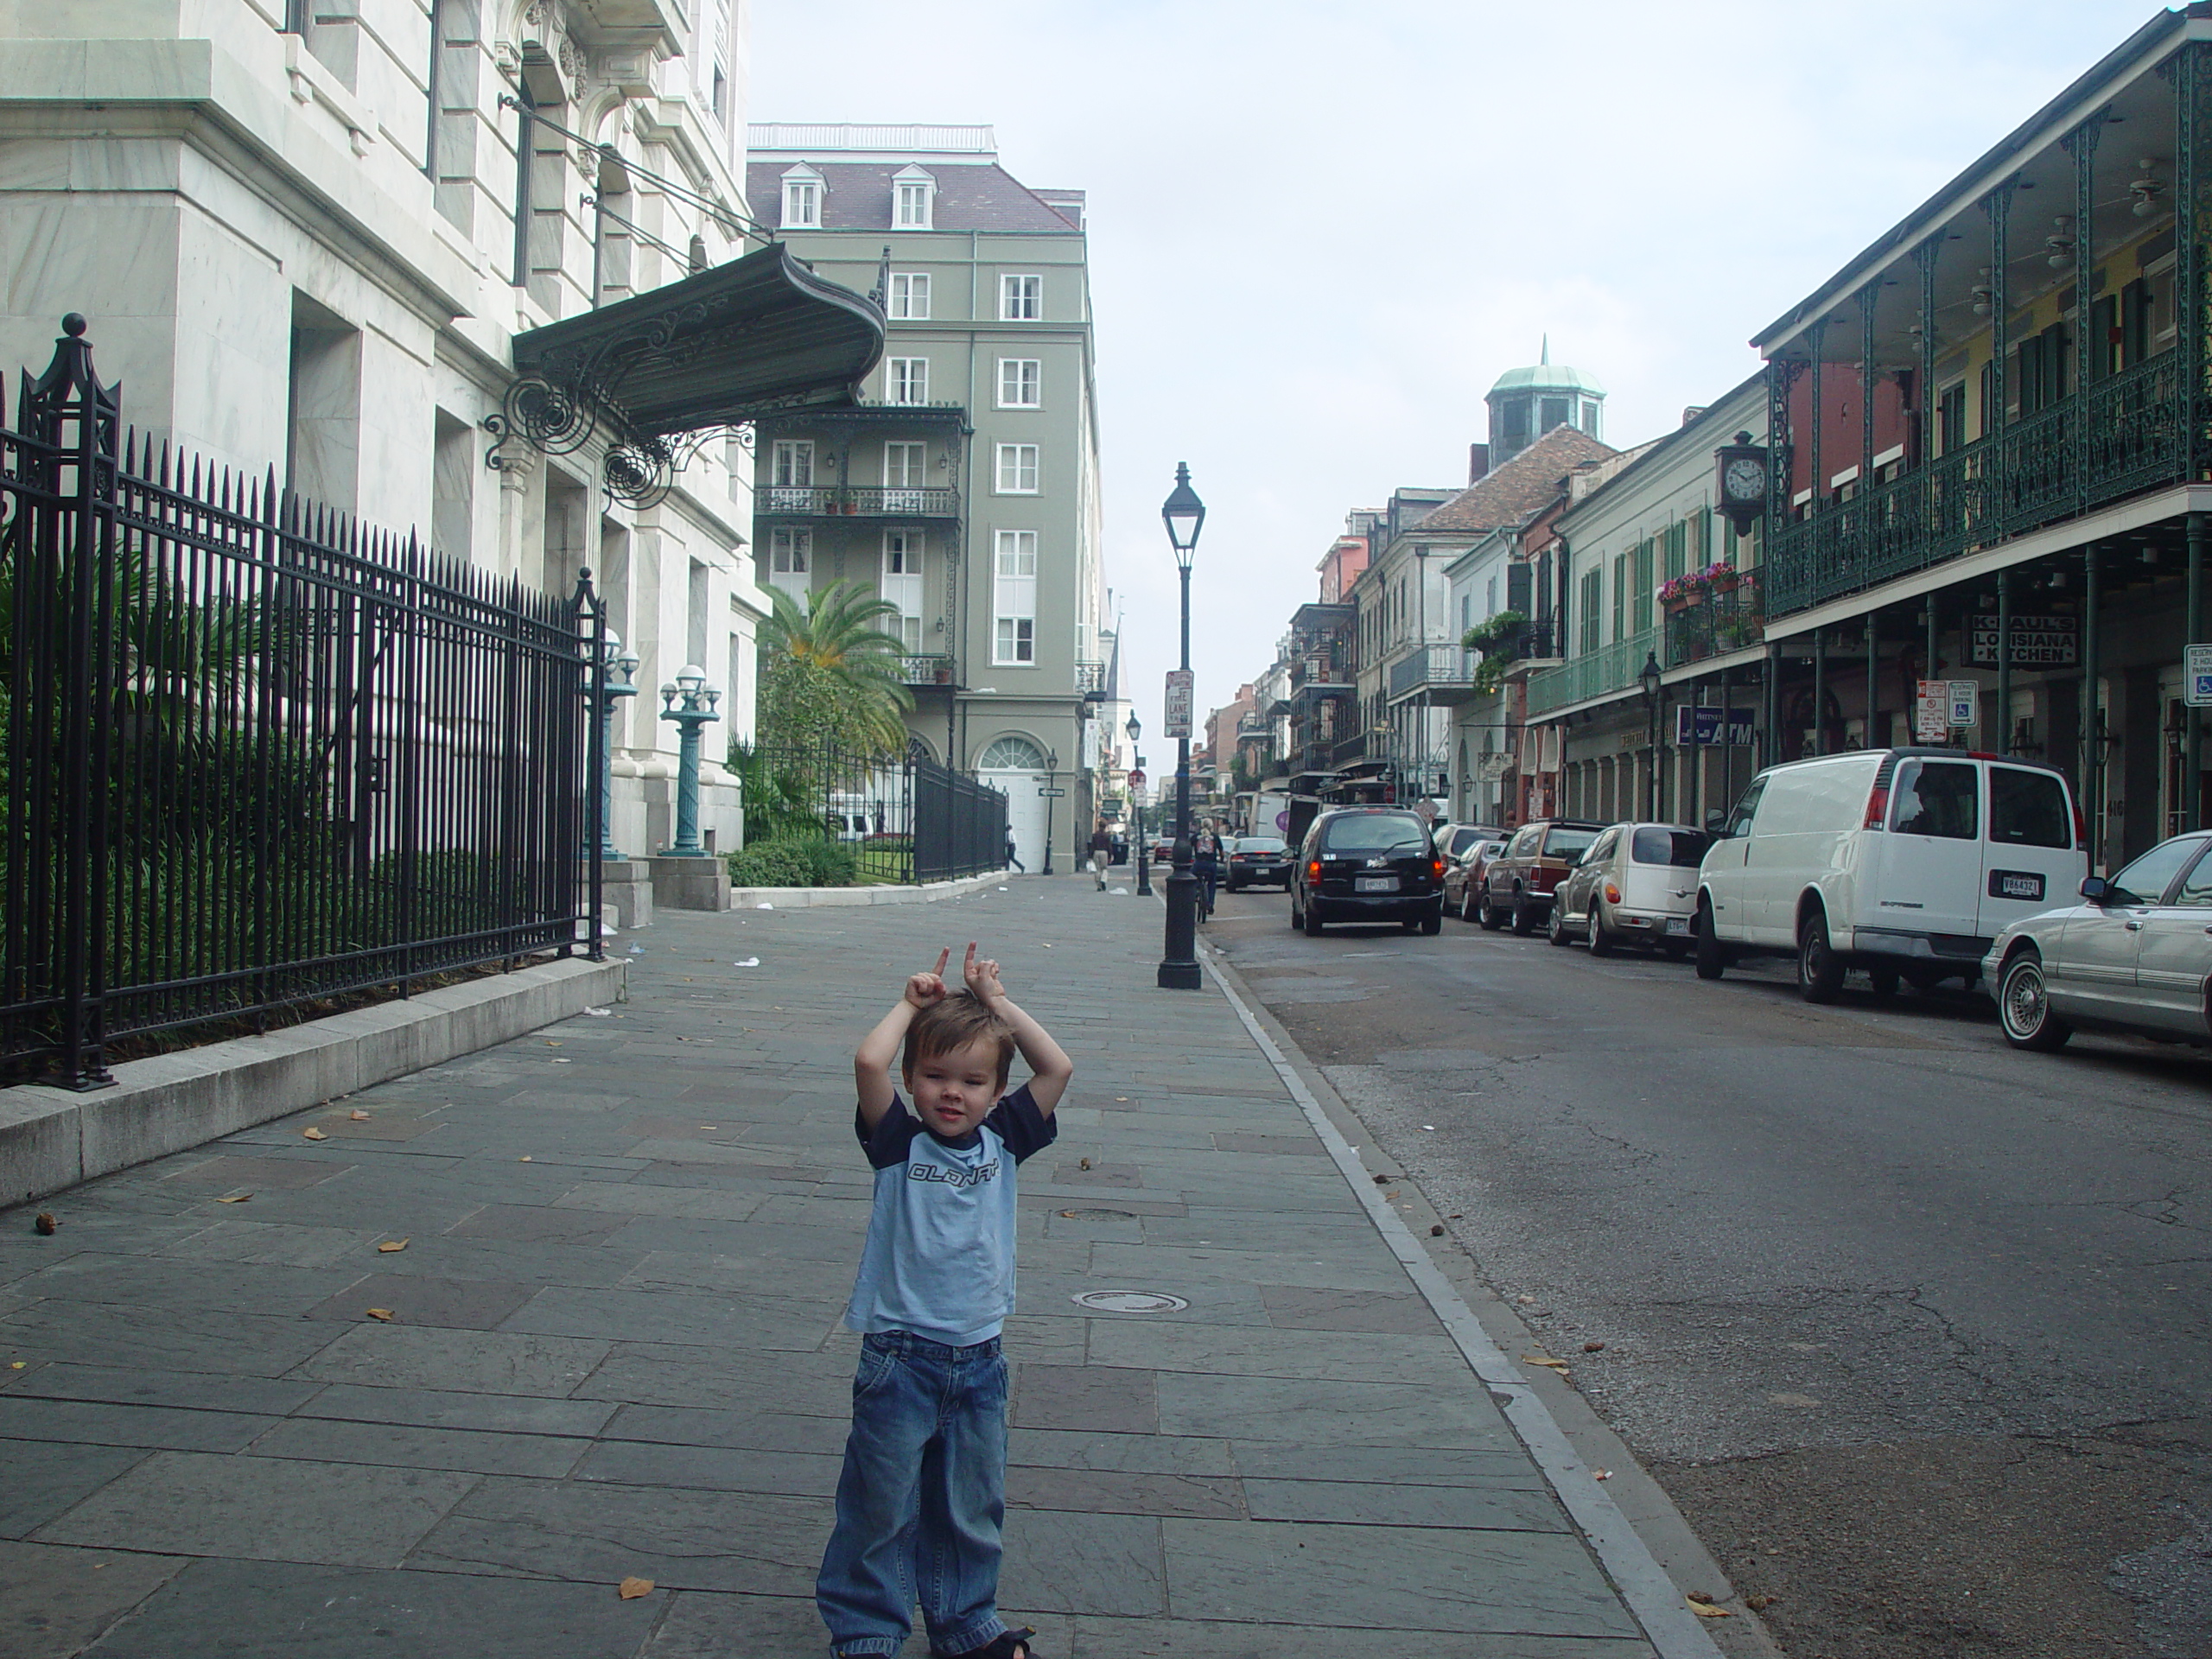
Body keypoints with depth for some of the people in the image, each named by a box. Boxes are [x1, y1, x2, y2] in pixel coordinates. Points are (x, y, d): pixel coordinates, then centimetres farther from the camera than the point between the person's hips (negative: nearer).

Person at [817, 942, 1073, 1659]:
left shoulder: (1003, 1141, 3)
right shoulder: (899, 1143, -7)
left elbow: (1058, 1068, -3)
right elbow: (868, 1061, -22)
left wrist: (997, 1003, -1)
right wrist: (913, 1003, -9)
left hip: (979, 1358, 4)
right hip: (900, 1357, -4)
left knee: (971, 1506, 16)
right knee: (881, 1504, 6)